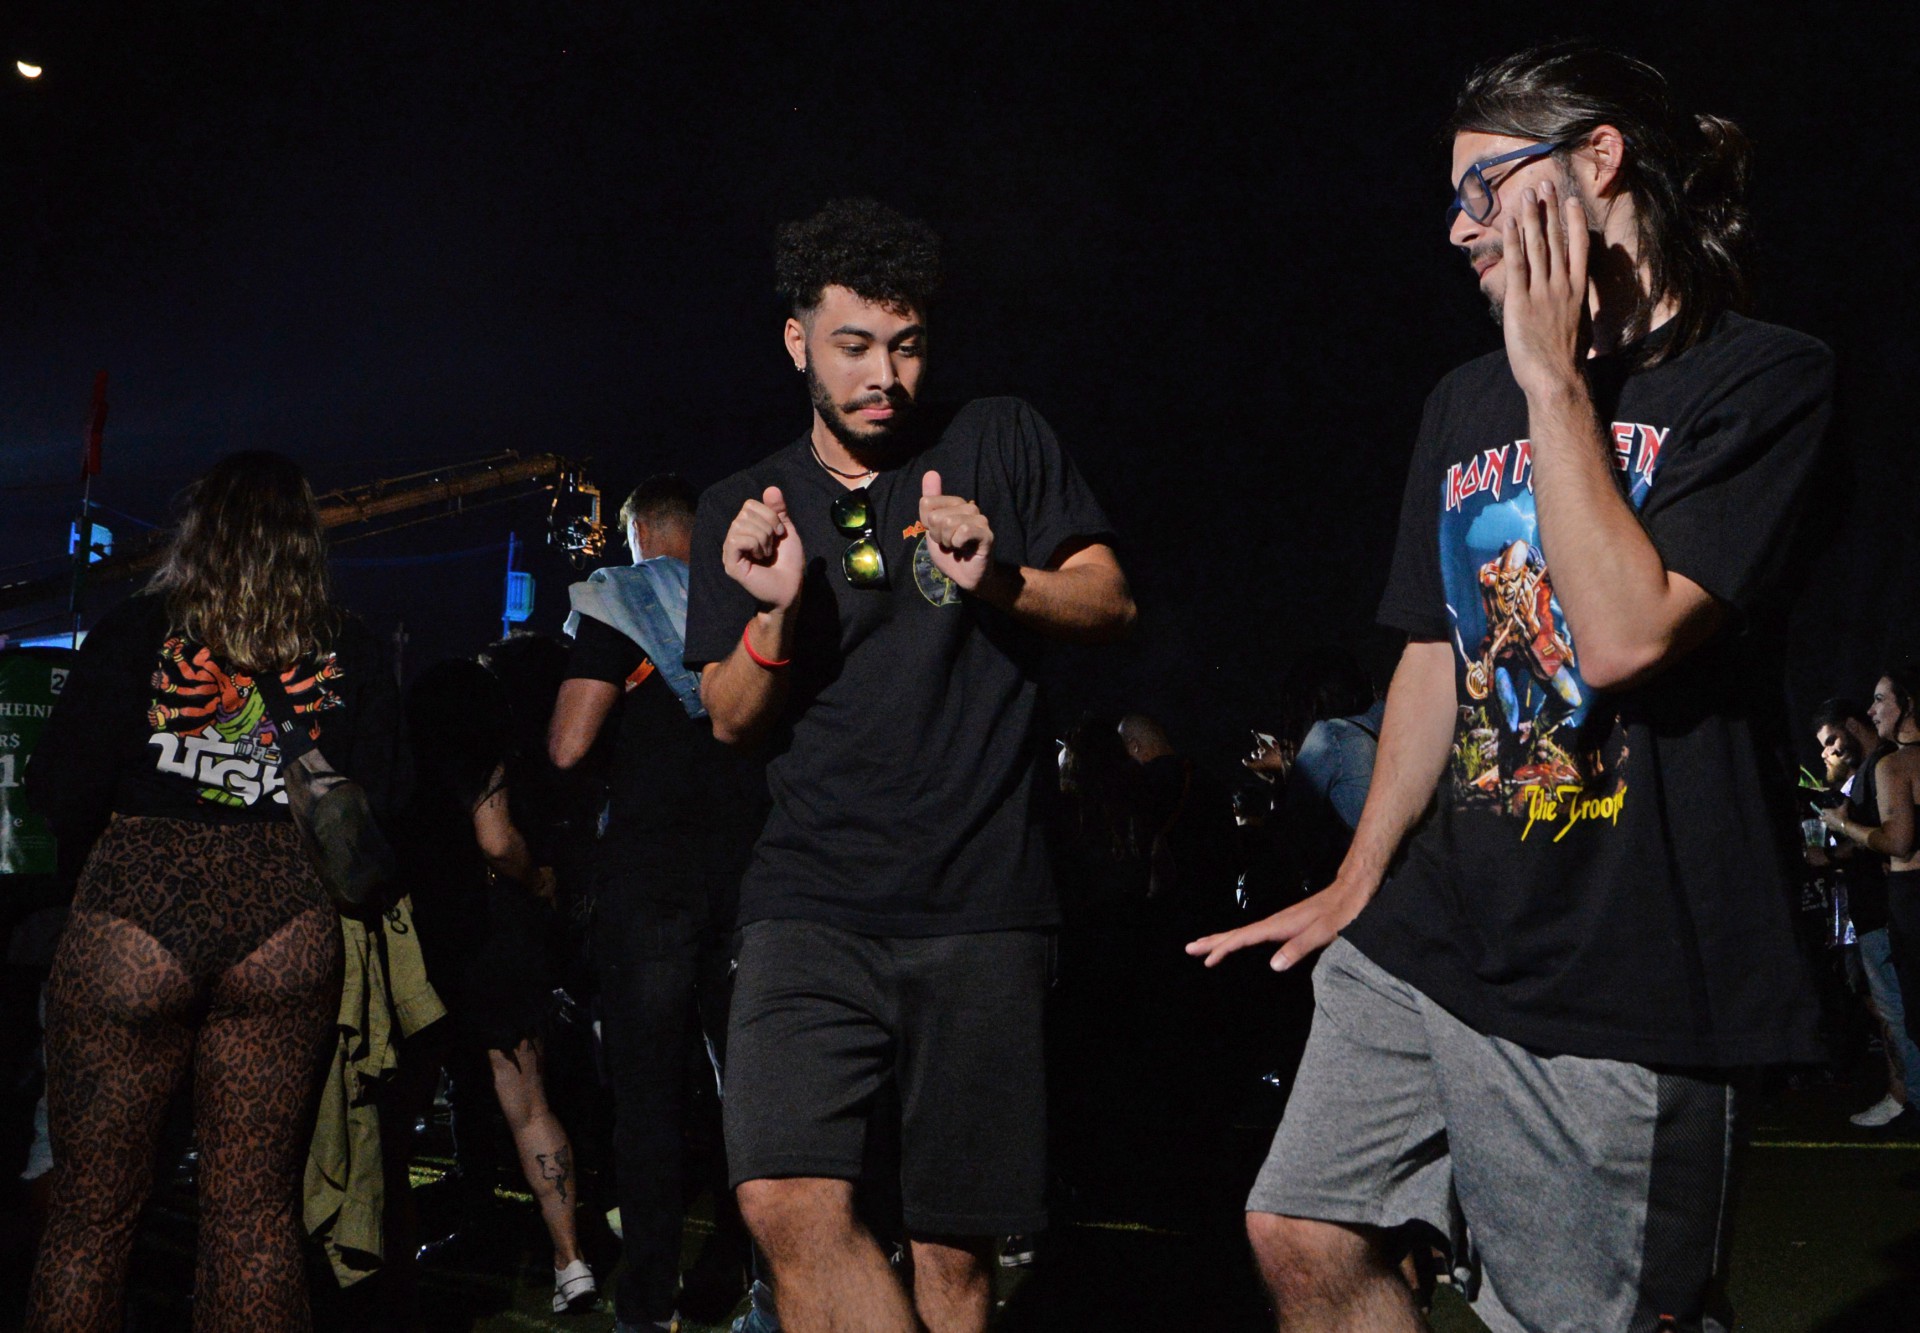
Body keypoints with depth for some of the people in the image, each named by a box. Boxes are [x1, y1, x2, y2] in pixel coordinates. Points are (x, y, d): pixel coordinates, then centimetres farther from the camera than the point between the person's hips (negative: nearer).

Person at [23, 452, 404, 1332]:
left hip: (134, 918, -2)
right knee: (257, 1210, 10)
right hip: (287, 928, 2)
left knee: (92, 1210, 7)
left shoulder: (139, 631, 0)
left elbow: (60, 801, -1)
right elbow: (380, 810, 7)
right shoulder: (350, 655, 6)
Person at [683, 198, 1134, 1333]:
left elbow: (1113, 603, 5)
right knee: (791, 1204, -21)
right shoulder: (743, 512, 12)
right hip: (812, 903, 1)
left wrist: (999, 583, -15)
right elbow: (733, 723, 10)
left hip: (982, 908, -1)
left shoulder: (1001, 444, 7)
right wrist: (778, 615, -11)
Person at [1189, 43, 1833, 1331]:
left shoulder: (1761, 380, -8)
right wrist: (1358, 883, 15)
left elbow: (1626, 636, -21)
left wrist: (1558, 380, -14)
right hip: (1430, 934, 7)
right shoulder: (1469, 402, 13)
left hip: (1618, 971, -7)